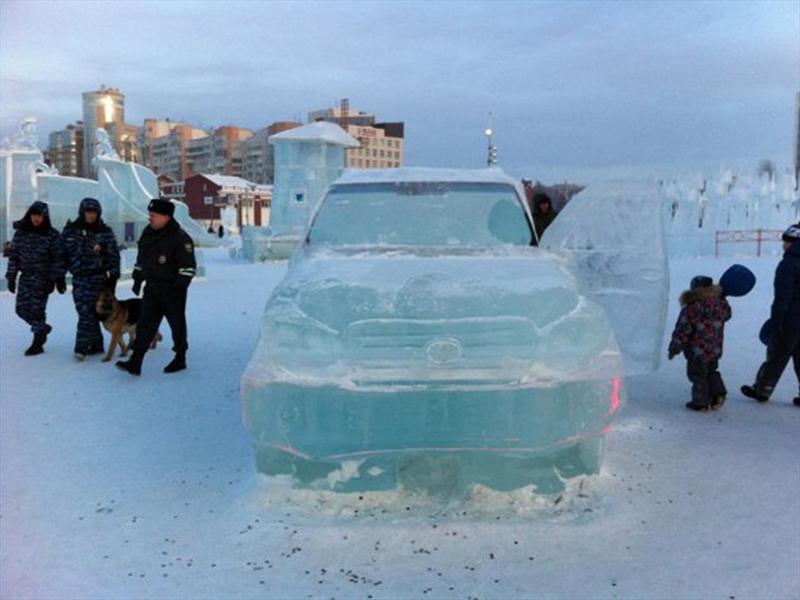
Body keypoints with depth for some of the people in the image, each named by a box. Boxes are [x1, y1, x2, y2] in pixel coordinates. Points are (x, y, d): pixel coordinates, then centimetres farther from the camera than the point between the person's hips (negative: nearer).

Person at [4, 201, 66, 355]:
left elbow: (58, 258, -5)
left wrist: (59, 279, -9)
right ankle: (43, 328, 30)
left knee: (37, 309, -3)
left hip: (43, 278, -4)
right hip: (25, 276, 4)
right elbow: (13, 256, 7)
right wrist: (11, 277, 4)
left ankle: (37, 344, 9)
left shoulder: (51, 235, -6)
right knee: (22, 308, 5)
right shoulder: (20, 232, 4)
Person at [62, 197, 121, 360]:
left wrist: (113, 276, -1)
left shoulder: (105, 231, 1)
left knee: (87, 312, -9)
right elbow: (62, 252, 8)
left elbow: (114, 256, 2)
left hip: (98, 278, -3)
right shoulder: (70, 230, 5)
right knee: (86, 312, 5)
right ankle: (96, 344, 15)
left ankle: (82, 346, -7)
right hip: (78, 278, 3)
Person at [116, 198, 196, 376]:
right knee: (145, 325, 1)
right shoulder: (148, 233, 7)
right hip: (152, 288, 6)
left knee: (177, 324, 8)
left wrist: (180, 286, -19)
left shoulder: (179, 238, -15)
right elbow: (141, 258, 19)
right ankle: (135, 363, 0)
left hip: (172, 290, -6)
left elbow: (188, 267, -15)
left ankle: (180, 359, 24)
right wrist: (137, 279, 18)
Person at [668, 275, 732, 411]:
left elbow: (682, 331, -15)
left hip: (697, 351, -6)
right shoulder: (720, 305, -3)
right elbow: (727, 314, 22)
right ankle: (718, 394, 17)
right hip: (715, 350, 6)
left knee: (697, 374, 7)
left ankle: (701, 402, 12)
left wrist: (674, 348, -5)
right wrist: (722, 297, 33)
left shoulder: (690, 310, -20)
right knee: (712, 372, 26)